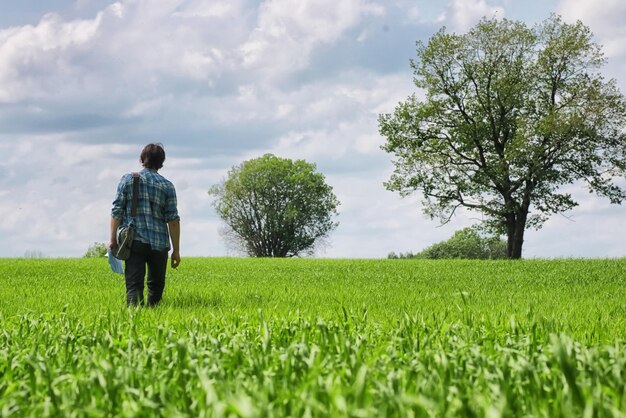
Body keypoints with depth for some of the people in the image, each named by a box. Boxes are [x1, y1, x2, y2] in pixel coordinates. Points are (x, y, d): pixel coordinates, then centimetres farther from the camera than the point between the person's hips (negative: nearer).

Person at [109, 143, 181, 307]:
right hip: (159, 243, 0)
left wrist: (113, 238, 7)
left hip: (134, 241, 0)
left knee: (134, 283, -6)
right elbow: (173, 220, 1)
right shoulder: (167, 185, 4)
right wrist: (176, 250, 5)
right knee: (156, 284, 18)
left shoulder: (127, 179, 5)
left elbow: (117, 211, 1)